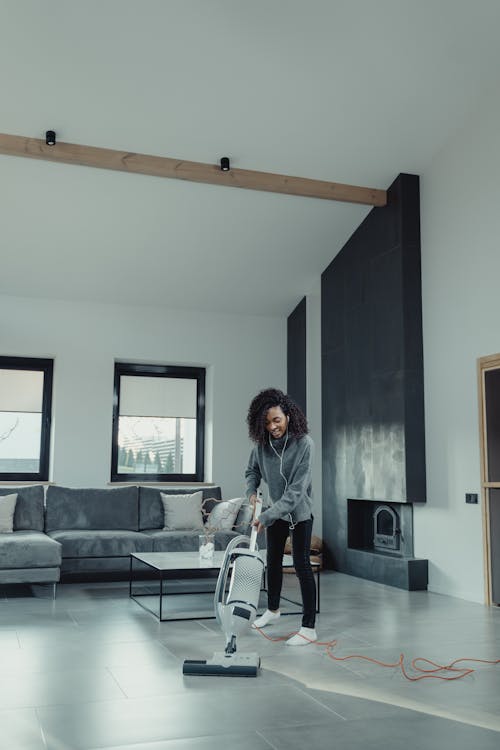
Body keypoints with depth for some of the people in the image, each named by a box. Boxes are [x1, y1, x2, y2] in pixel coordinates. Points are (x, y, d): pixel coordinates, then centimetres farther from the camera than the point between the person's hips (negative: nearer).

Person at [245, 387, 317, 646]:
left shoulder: (304, 443, -27)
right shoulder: (262, 443, -11)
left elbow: (296, 490, -30)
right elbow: (252, 471, 9)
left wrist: (267, 516, -35)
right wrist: (252, 492, -12)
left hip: (299, 512, -6)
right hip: (275, 510, 6)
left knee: (301, 565, -7)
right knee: (273, 561, 17)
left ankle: (309, 628, 0)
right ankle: (272, 611, 37)